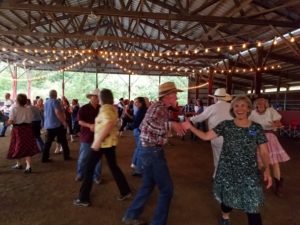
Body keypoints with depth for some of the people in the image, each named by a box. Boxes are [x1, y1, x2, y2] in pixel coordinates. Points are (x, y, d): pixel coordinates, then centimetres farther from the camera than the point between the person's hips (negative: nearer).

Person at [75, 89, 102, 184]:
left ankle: (97, 176, 21)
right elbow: (80, 121, -12)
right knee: (83, 157, 9)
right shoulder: (84, 108, -6)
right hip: (86, 136, -2)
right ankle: (80, 174, 29)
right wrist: (89, 125, -28)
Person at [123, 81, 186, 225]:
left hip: (149, 150, 10)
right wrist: (171, 124, -37)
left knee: (148, 185, 21)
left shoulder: (158, 106, 12)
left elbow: (143, 126, 17)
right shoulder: (160, 107, -17)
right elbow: (149, 123, -35)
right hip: (153, 152, -10)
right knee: (166, 189, 3)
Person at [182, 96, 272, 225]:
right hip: (227, 171, 1)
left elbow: (264, 152, 0)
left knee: (252, 207, -1)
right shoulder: (226, 125, -4)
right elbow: (206, 136, -3)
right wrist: (190, 127, -12)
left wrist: (267, 169, -14)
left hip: (249, 173, 0)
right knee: (227, 198, 18)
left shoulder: (257, 128, -2)